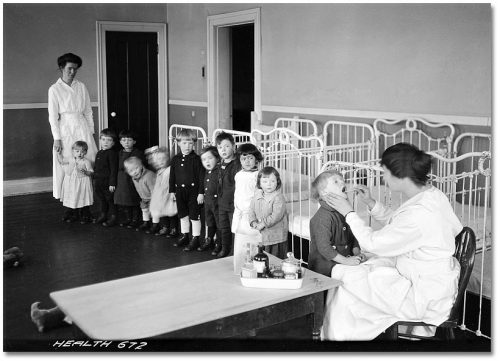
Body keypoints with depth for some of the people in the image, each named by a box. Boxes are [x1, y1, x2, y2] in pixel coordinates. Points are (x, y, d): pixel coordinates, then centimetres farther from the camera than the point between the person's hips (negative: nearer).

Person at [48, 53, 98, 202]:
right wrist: (57, 138, -9)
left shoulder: (81, 86, 9)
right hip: (65, 129, -3)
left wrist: (91, 132, 6)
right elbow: (53, 116, -3)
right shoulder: (54, 89, 0)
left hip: (82, 127, 3)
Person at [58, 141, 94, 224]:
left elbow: (91, 173, -8)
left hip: (82, 185, -5)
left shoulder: (86, 162, -6)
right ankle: (73, 215, 23)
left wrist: (85, 172, -27)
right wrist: (58, 153, 14)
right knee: (71, 201, 9)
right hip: (71, 184, 5)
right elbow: (61, 161, 23)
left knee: (83, 201, -1)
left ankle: (86, 216, 10)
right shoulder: (70, 160, 8)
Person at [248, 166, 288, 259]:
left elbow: (276, 216, -23)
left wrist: (263, 224, -20)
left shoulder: (279, 198, -15)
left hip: (276, 238, -6)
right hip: (260, 236, 6)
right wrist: (253, 222, -9)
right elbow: (251, 210, 8)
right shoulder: (257, 195, 6)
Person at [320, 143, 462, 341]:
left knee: (346, 280, 0)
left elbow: (373, 244, -19)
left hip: (426, 298, -9)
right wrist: (371, 204, 5)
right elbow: (396, 224, 15)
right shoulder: (433, 194, -2)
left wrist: (349, 213, -9)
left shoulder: (418, 213, -31)